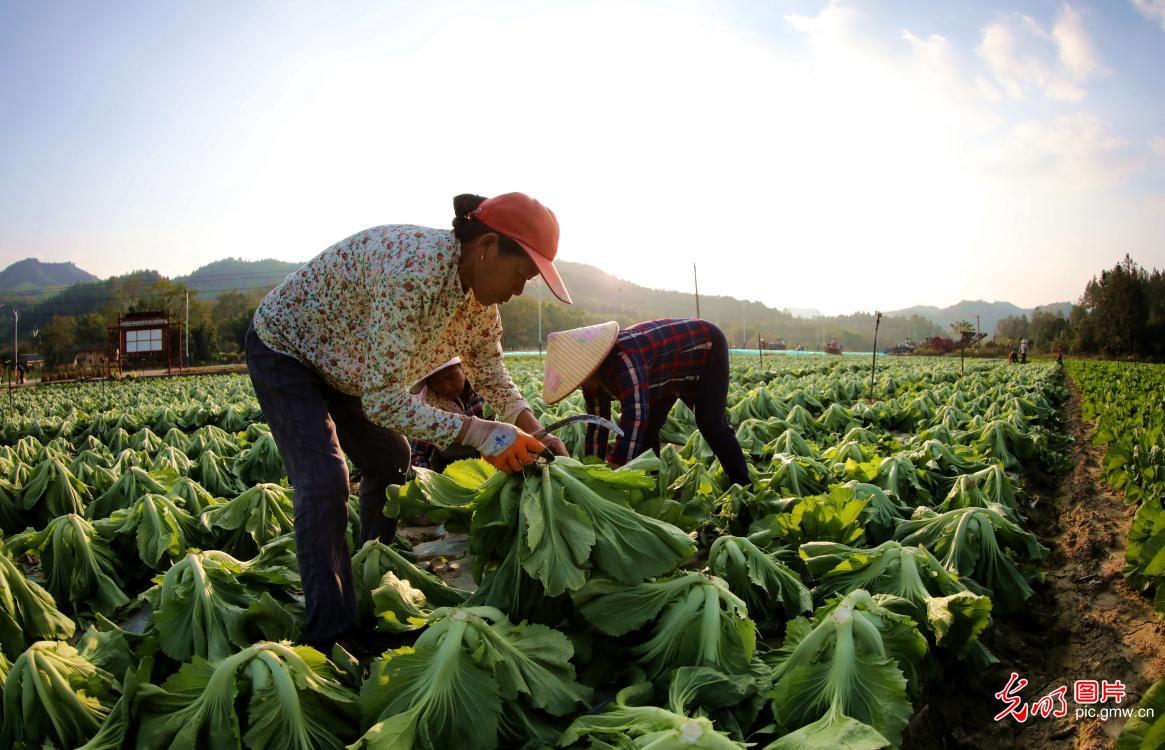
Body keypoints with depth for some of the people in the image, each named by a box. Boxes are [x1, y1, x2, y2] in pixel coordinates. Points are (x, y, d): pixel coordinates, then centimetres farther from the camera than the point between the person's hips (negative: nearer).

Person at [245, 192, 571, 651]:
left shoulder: (477, 289, -13)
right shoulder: (413, 270, -41)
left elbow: (490, 372, 0)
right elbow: (382, 400, -39)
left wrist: (532, 429, -14)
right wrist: (476, 431, -43)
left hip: (338, 363, 9)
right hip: (284, 349, -8)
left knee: (391, 462, 10)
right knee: (325, 481, -20)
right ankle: (331, 638, -8)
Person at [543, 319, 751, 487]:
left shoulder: (624, 359, -44)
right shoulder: (595, 375, -15)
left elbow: (635, 417, -53)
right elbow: (597, 424, -6)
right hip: (672, 372, 8)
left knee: (711, 425, -17)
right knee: (647, 428, -1)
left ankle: (745, 491, -6)